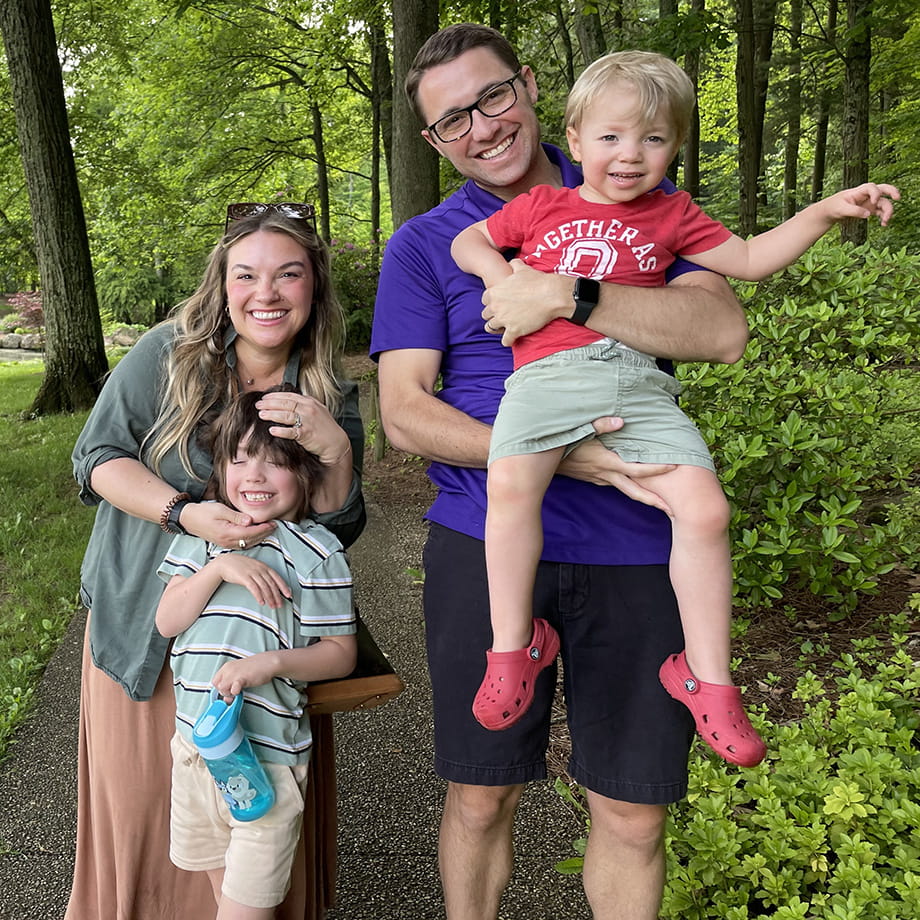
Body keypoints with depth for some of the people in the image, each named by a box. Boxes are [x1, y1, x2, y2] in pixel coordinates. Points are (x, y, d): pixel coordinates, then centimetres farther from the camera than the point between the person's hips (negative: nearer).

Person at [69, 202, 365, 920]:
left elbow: (339, 531, -6)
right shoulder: (167, 353, -11)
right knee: (146, 796, 13)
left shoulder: (332, 396, -5)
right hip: (146, 624, -1)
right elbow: (97, 457, -9)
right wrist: (185, 512, -25)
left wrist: (334, 450, -26)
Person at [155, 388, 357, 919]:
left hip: (268, 754, -5)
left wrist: (271, 661, -25)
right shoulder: (204, 533, 3)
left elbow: (341, 655, -9)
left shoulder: (317, 553, -12)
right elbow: (168, 621, -5)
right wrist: (219, 567, -19)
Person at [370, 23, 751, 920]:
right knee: (479, 797, 11)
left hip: (634, 553, 1)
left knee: (632, 815, 10)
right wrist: (554, 457, -16)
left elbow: (723, 328, -6)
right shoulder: (422, 245, 6)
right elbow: (404, 412, -3)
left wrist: (566, 295, -19)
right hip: (485, 545, 0)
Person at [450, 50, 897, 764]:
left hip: (637, 381, 1)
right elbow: (467, 242, 27)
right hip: (548, 374, -1)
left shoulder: (672, 215, 22)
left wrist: (826, 211, 14)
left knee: (704, 508, -17)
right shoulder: (540, 205, 21)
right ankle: (513, 644, -11)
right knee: (510, 484, -31)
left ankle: (706, 676, 0)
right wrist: (503, 277, 7)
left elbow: (749, 260, 22)